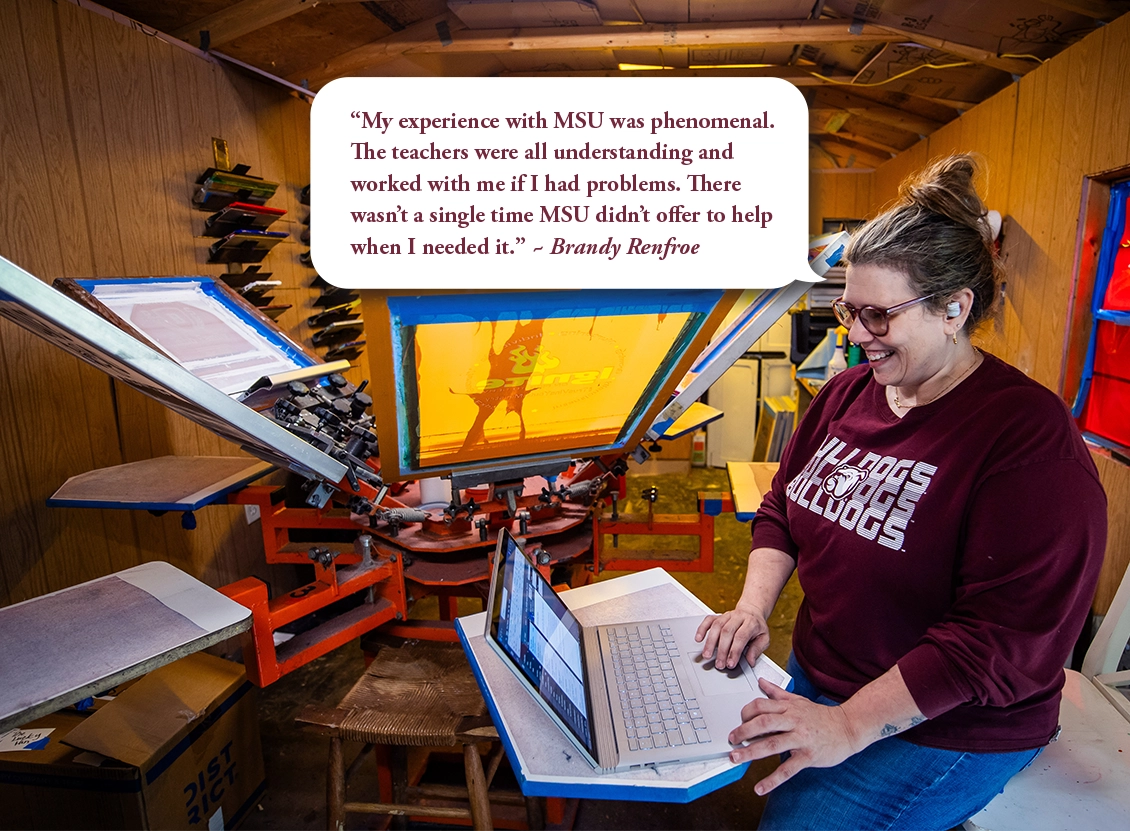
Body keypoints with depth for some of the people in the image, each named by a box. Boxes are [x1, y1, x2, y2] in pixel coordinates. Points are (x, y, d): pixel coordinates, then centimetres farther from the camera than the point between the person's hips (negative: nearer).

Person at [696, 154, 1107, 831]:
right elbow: (782, 510, 8)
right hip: (815, 682, 6)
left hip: (941, 731, -6)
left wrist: (849, 725, -27)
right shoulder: (848, 392, 1)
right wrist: (754, 606, -8)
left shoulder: (1032, 438, -21)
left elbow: (1005, 638, -25)